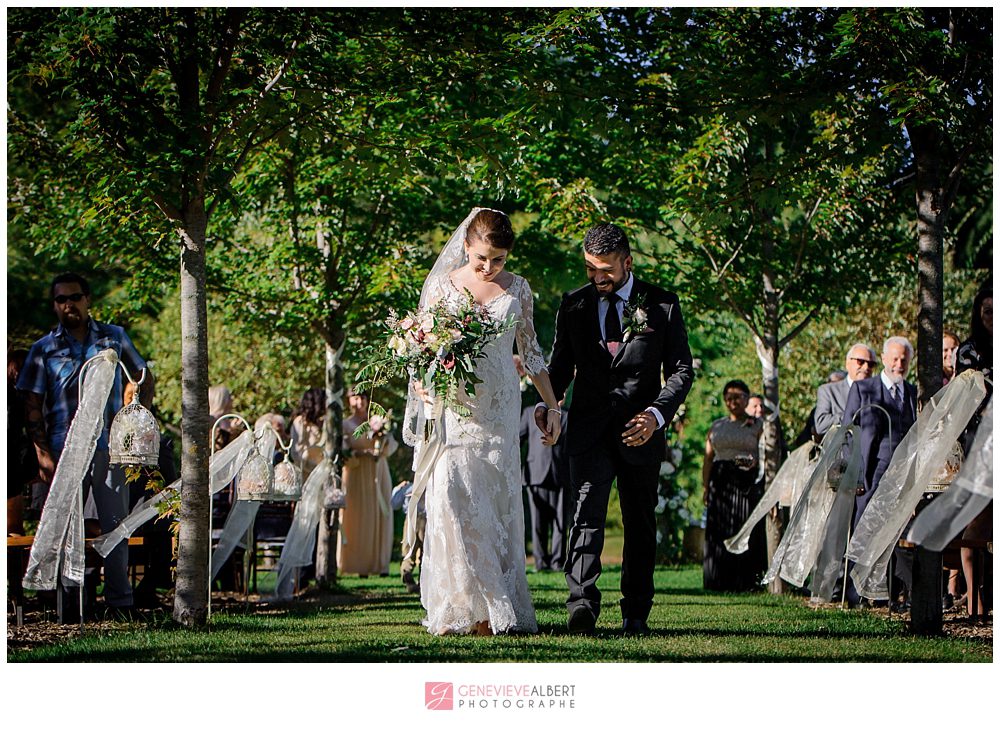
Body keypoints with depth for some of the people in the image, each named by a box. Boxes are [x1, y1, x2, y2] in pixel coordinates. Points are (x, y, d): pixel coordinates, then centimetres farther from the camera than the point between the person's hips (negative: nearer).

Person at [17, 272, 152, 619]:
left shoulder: (114, 337, 10)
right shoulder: (44, 349, 7)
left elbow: (144, 378, 20)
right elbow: (32, 407, 4)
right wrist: (43, 454, -6)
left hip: (109, 446, 0)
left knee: (115, 524, -1)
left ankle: (120, 599, 3)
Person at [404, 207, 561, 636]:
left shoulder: (517, 289, 8)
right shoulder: (441, 285, 3)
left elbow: (530, 351, 15)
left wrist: (552, 406, 14)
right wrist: (422, 384, -14)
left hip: (498, 414, 2)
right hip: (452, 409, -1)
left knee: (497, 505, -1)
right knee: (452, 499, -13)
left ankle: (492, 608, 2)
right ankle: (457, 607, -8)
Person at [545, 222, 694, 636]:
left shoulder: (661, 305, 2)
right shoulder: (574, 305, 8)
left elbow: (682, 369, 1)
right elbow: (561, 364, 14)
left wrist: (657, 414, -15)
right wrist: (547, 403, -6)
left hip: (640, 431, 0)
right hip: (588, 430, 0)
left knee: (640, 526, 7)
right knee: (588, 511, -18)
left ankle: (635, 614, 17)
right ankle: (582, 602, -31)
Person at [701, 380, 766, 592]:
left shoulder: (757, 425, 8)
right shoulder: (717, 427, 19)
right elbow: (708, 458, 15)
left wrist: (755, 462, -22)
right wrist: (705, 486, 6)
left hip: (747, 484, -3)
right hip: (720, 483, 3)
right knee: (718, 533, -1)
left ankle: (745, 580, -5)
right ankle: (720, 581, 2)